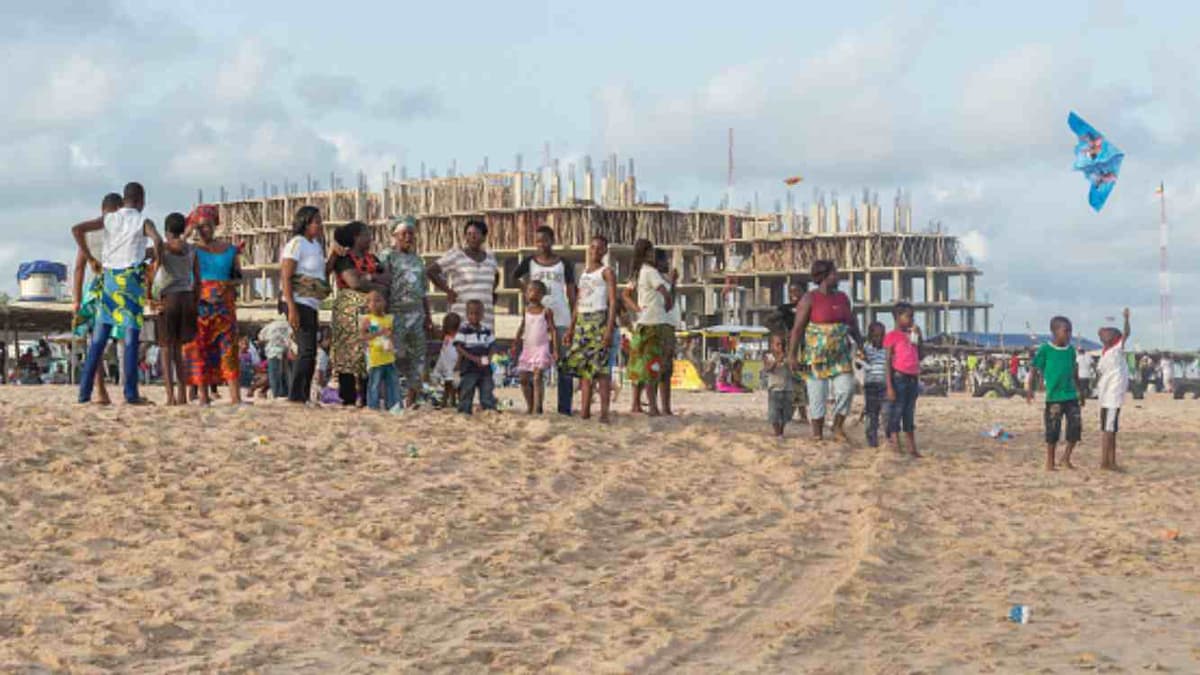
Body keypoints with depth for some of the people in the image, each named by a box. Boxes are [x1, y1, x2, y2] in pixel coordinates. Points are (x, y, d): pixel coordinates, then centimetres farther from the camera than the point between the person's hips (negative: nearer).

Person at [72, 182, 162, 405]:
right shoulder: (143, 222, -2)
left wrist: (90, 258, 6)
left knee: (99, 337, 7)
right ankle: (131, 393, -6)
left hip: (110, 278, 4)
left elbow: (77, 229, -2)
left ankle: (84, 391, 4)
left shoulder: (109, 219, 8)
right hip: (132, 279, -4)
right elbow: (158, 241, -21)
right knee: (131, 336, -3)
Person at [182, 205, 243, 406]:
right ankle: (203, 395, 0)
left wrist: (229, 284, -5)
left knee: (229, 346, -9)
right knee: (199, 348, -4)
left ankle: (235, 396, -15)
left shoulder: (229, 250, 13)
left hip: (224, 304, 1)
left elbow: (239, 277, 15)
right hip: (199, 304, -1)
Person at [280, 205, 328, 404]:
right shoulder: (296, 244, -10)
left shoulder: (315, 245, 17)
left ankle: (303, 397, 12)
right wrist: (292, 309, -22)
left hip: (311, 306, 9)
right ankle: (296, 395, -16)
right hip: (299, 304, -9)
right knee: (307, 350, -15)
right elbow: (285, 277, -16)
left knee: (307, 352, 9)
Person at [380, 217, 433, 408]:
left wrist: (428, 316, 15)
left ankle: (411, 398, 10)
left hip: (417, 313, 6)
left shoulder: (418, 260, 18)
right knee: (394, 355, -9)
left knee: (417, 356, 4)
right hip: (396, 312, -6)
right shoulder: (388, 258, 1)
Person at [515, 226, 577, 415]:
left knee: (565, 367, -3)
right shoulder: (529, 263, 7)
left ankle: (564, 408, -1)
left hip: (561, 320, -1)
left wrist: (573, 324, 0)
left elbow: (571, 296, 6)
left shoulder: (564, 265, 6)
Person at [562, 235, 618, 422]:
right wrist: (571, 327, 18)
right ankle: (584, 410, 3)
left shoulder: (606, 272, -1)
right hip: (583, 321, 7)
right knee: (583, 366, 3)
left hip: (600, 320, -7)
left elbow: (613, 301, -8)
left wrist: (610, 328, -18)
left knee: (601, 365, -11)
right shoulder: (584, 271, 19)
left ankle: (604, 412, -12)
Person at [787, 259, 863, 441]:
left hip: (840, 355, 5)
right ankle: (817, 435, 8)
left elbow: (852, 324, 17)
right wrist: (792, 355, -15)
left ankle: (838, 427, 11)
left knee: (846, 389, -7)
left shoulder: (843, 298, 10)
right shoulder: (809, 299, -7)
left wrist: (862, 346, 12)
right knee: (817, 395, -1)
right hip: (816, 356, -5)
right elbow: (797, 328, -10)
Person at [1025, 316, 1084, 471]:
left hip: (1071, 395, 4)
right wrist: (1029, 388, -11)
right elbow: (1034, 368, -3)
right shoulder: (1045, 349, -6)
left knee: (1076, 427, -2)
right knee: (1053, 430, 0)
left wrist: (1080, 392, 23)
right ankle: (1050, 462, 14)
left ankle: (1066, 457, 16)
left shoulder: (1071, 350, 7)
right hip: (1054, 396, -4)